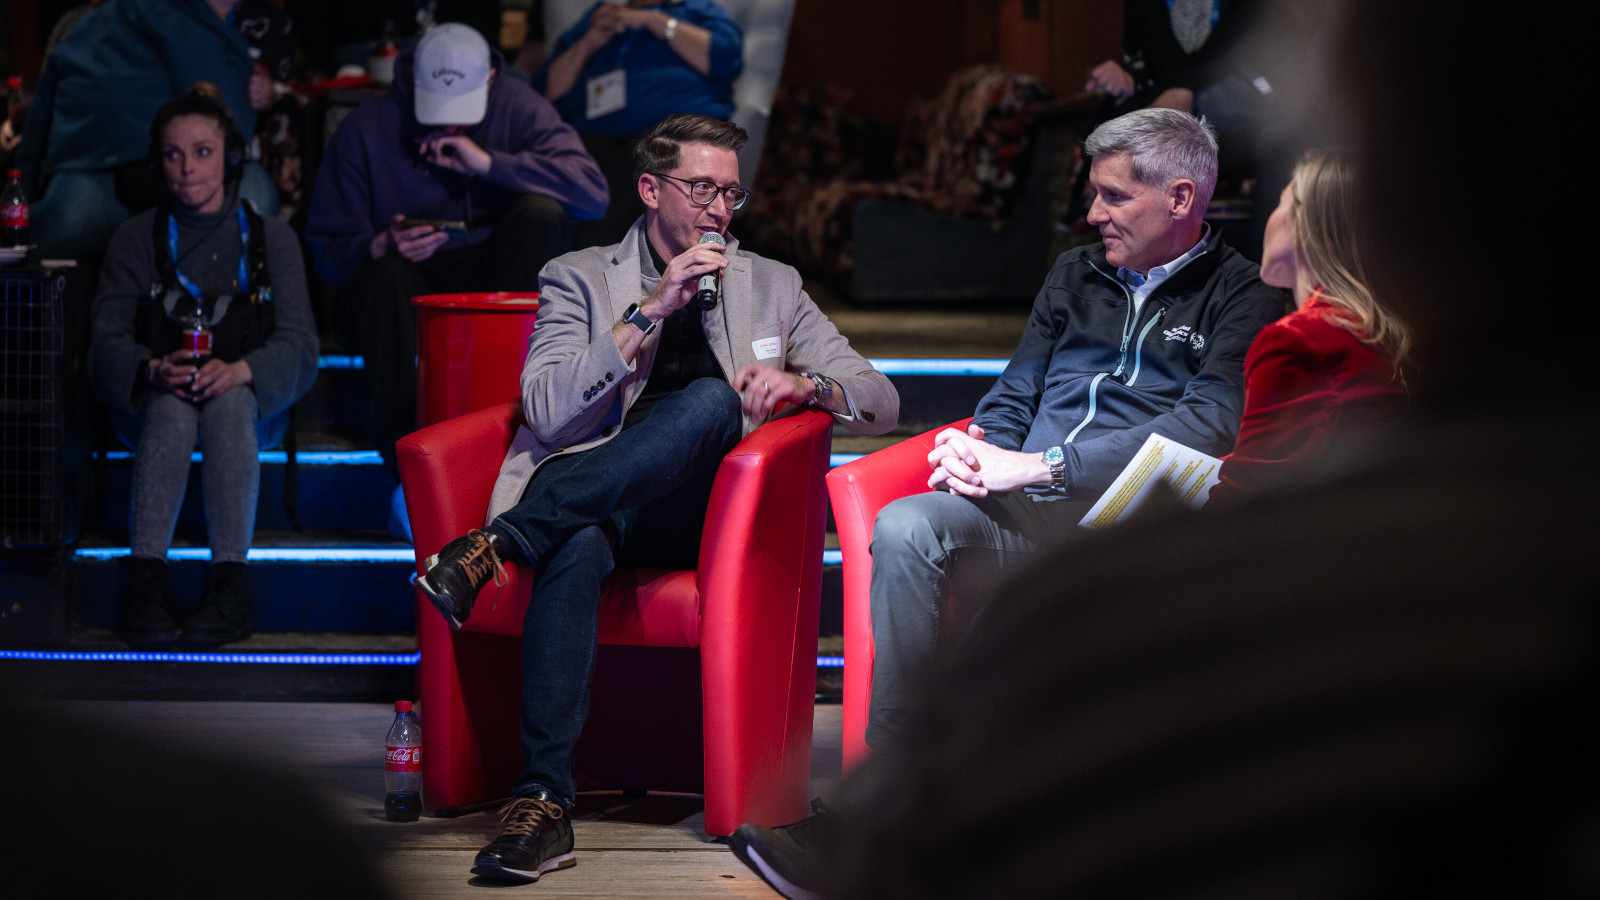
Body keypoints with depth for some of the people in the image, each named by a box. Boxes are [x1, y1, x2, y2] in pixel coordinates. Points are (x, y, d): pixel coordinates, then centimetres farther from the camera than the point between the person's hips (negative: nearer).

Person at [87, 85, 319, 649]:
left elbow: (298, 347, -3)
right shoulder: (136, 239, 9)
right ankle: (147, 578, -46)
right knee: (174, 406, -36)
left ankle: (230, 583, -43)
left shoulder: (272, 239, 8)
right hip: (152, 407, 0)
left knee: (226, 402, -36)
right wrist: (154, 370, -24)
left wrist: (238, 371, -25)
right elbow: (105, 342, 0)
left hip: (248, 401, 0)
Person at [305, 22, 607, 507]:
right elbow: (326, 252, -3)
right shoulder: (367, 128, -5)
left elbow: (592, 193, -18)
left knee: (541, 213, -26)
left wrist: (488, 163, -21)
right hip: (404, 293, -1)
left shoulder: (516, 106, -3)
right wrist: (380, 248, -26)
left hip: (491, 284, 1)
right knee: (387, 277, -36)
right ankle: (411, 473, -36)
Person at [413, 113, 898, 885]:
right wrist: (649, 313, -9)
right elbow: (547, 414, -2)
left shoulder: (771, 287, 20)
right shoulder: (579, 278, 14)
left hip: (693, 516, 2)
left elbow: (881, 402, 17)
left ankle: (498, 543, -35)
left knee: (712, 402, -32)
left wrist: (805, 382, -6)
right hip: (585, 504, -1)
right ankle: (544, 801, -44)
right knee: (579, 547, -40)